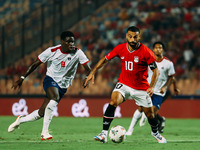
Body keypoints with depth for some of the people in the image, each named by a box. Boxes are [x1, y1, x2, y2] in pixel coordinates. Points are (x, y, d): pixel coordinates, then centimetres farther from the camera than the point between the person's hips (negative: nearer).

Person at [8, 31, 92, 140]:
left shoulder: (77, 53, -8)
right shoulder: (52, 51, -8)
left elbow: (87, 69, -10)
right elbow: (35, 64, 1)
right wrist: (22, 78, -1)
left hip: (63, 86, 3)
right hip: (50, 79, -2)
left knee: (42, 113, -1)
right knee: (55, 98, -36)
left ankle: (20, 120, 29)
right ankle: (44, 132, -30)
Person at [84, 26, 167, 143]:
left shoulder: (146, 52, -16)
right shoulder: (120, 49, -7)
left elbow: (155, 70, -10)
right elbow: (105, 59, 6)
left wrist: (152, 86, -24)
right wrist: (93, 73, 0)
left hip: (141, 87, -1)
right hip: (124, 84, 1)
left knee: (150, 114, 6)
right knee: (113, 102, -27)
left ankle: (155, 133, 39)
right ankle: (104, 134, -28)